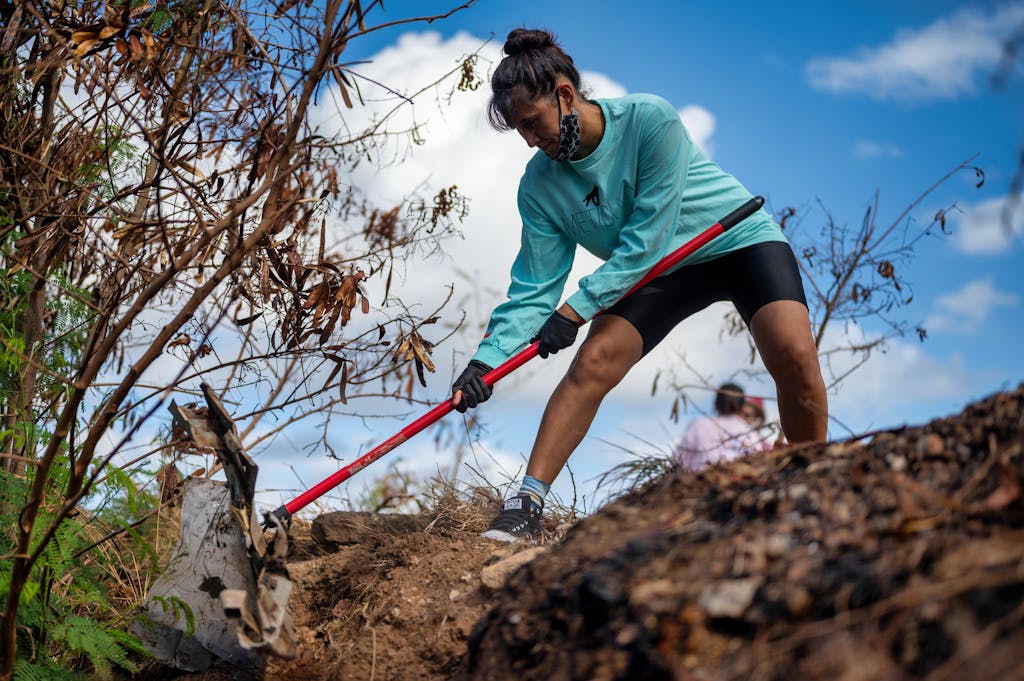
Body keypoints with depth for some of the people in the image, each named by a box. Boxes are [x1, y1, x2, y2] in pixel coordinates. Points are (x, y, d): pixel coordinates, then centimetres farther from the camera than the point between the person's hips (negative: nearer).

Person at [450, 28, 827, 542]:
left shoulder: (649, 119, -28)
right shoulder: (540, 186, -13)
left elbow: (647, 239, -28)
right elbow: (533, 291, -10)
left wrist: (577, 308, -29)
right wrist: (487, 359, -25)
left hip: (741, 238, -3)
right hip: (659, 269, 4)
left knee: (793, 355, -24)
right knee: (593, 363, -18)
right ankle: (527, 506, -15)